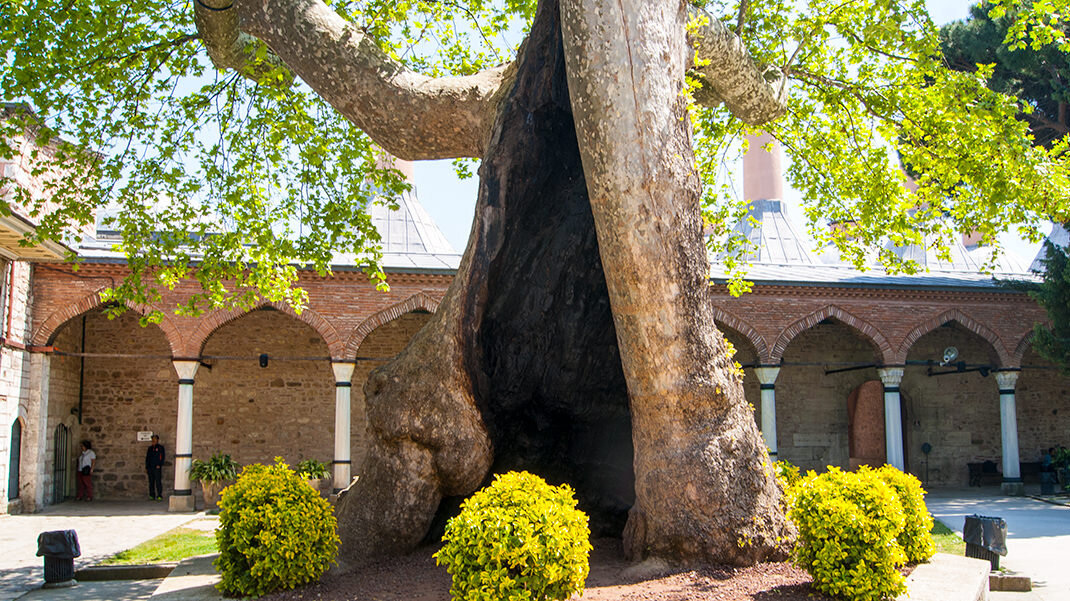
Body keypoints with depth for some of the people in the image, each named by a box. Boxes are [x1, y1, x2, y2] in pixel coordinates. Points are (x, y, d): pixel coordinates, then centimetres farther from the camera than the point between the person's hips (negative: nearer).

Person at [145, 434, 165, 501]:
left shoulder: (160, 447, 1)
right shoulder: (150, 448, 17)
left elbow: (162, 456, -4)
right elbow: (147, 458, 19)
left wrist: (159, 465, -13)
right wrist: (146, 467, 13)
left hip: (157, 467, -5)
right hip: (150, 467, 5)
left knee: (158, 482, -9)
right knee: (151, 482, 7)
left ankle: (159, 496, -8)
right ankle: (152, 496, 12)